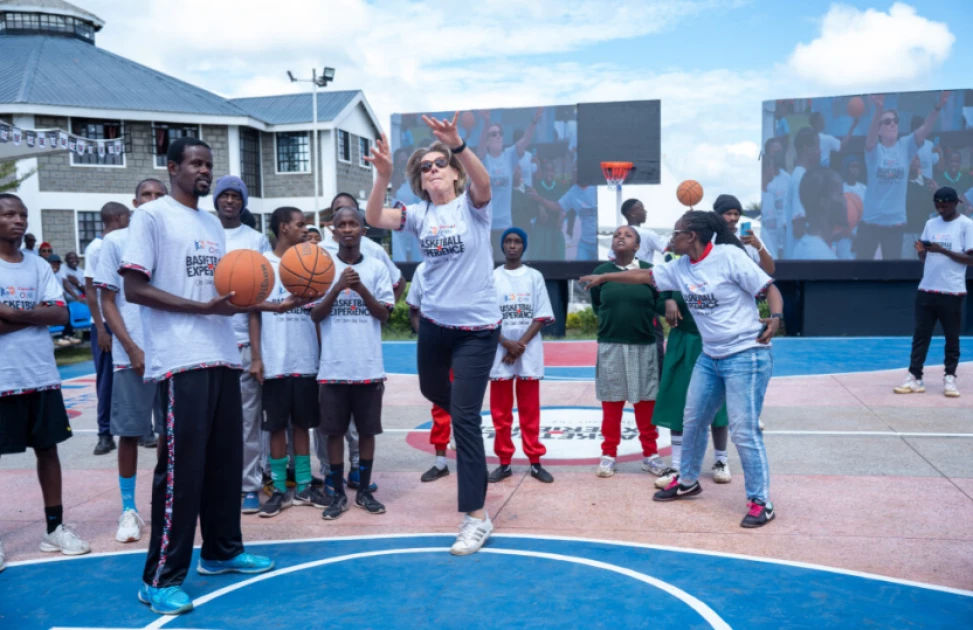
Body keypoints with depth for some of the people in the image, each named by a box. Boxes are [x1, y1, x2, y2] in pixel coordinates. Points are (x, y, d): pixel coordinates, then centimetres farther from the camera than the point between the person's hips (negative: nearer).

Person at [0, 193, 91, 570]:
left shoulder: (39, 265, 8)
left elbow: (61, 315, -2)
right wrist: (37, 314, -12)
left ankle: (55, 528, 20)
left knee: (47, 448, 10)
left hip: (41, 375, 4)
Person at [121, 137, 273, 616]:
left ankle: (221, 552, 27)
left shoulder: (213, 224, 18)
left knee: (225, 460, 13)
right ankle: (160, 578, 5)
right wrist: (204, 307, -18)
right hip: (181, 361, -7)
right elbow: (134, 288, -11)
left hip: (222, 356, 8)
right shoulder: (152, 215, -5)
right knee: (181, 467, -6)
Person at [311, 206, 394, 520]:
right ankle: (338, 494, 18)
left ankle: (364, 491, 22)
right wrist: (338, 287, -15)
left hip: (369, 367, 1)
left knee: (367, 430, 9)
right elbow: (315, 315, -2)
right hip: (333, 367, 0)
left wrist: (360, 288, -13)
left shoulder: (377, 267, 4)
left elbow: (384, 314, 0)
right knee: (334, 431, 6)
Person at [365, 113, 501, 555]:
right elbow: (374, 218, -13)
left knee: (464, 418, -7)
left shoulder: (472, 206, -6)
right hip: (434, 321, 5)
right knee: (432, 390, 25)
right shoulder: (419, 214, 3)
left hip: (477, 325, -5)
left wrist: (457, 145, -46)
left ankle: (476, 518, 3)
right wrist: (383, 175, -29)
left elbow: (484, 182, -29)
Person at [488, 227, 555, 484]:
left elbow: (542, 316, 0)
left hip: (529, 352, 0)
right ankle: (504, 462, 12)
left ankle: (535, 462, 9)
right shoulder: (492, 277, 5)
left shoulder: (535, 277, 5)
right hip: (500, 351, 1)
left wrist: (521, 344, -11)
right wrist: (507, 343, -12)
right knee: (500, 411, 4)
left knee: (530, 410, 5)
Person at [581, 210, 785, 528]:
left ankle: (761, 502, 6)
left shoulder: (729, 256, -16)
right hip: (709, 358, 8)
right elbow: (644, 275, 17)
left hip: (746, 357, -8)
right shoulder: (680, 267, 5)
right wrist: (603, 277, 21)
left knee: (744, 431, -8)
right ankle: (687, 481, 36)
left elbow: (770, 288, -12)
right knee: (693, 421, 16)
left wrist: (775, 319, -29)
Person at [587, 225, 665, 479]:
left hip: (644, 345, 0)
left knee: (646, 402, 9)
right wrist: (614, 319, 6)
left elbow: (659, 304, 4)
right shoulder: (600, 272, 1)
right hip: (610, 346, 0)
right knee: (611, 402, 8)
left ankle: (650, 454, 23)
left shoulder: (649, 271, -3)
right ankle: (609, 454, 19)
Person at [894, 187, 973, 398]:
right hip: (926, 289, 4)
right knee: (920, 335, 3)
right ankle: (915, 377, 5)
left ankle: (950, 378, 14)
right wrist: (921, 251, -8)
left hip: (952, 292, -4)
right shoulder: (931, 224, 12)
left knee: (952, 338, 5)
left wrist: (943, 250, -18)